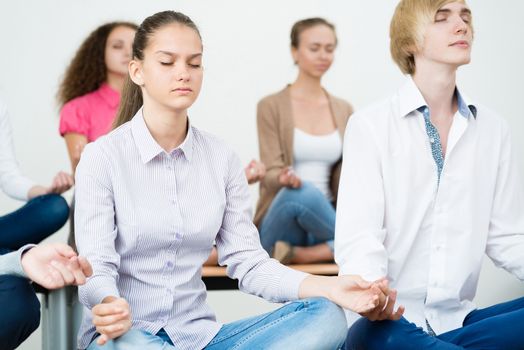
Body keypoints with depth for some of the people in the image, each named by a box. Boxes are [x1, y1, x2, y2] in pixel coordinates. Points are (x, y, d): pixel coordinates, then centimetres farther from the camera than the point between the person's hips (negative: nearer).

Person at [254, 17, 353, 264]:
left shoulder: (344, 110, 12)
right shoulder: (272, 106, -1)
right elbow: (270, 174, -8)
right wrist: (285, 178, -32)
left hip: (325, 216, 4)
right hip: (283, 224, -4)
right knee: (302, 193, -40)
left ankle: (296, 255, -19)